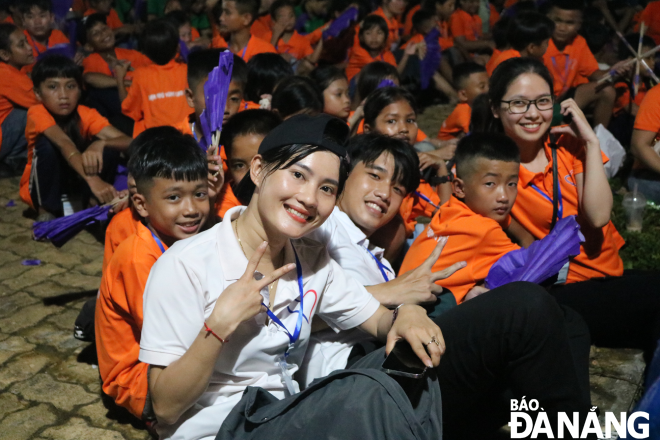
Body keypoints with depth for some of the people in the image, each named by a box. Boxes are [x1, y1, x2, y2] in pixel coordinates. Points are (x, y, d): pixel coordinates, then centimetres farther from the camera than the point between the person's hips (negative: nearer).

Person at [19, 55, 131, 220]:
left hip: (76, 180, 2)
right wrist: (93, 180, -60)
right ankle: (46, 211, -16)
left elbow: (128, 141, -28)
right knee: (47, 143, -32)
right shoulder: (37, 113, -24)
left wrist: (100, 144, -50)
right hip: (42, 188, -2)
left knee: (110, 148, -23)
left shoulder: (86, 115, -16)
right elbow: (64, 144, -43)